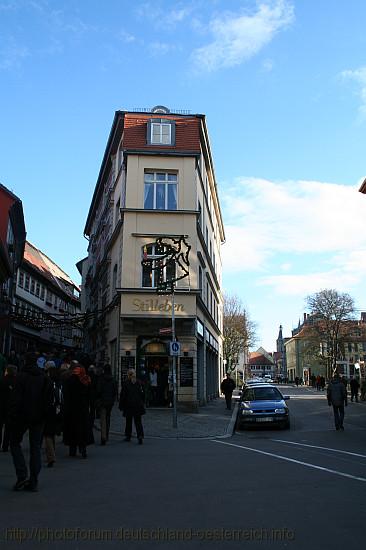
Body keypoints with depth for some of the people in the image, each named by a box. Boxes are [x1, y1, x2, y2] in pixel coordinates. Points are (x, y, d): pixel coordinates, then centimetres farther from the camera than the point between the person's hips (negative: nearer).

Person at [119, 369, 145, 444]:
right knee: (138, 422, 4)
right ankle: (140, 435, -11)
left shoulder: (126, 383, -9)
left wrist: (121, 406, 2)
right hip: (138, 406, 2)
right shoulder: (139, 383, 1)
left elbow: (122, 395, -6)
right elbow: (142, 394, 7)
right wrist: (143, 404, 16)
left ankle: (128, 436, 20)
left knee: (128, 421, 12)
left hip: (128, 406, -2)